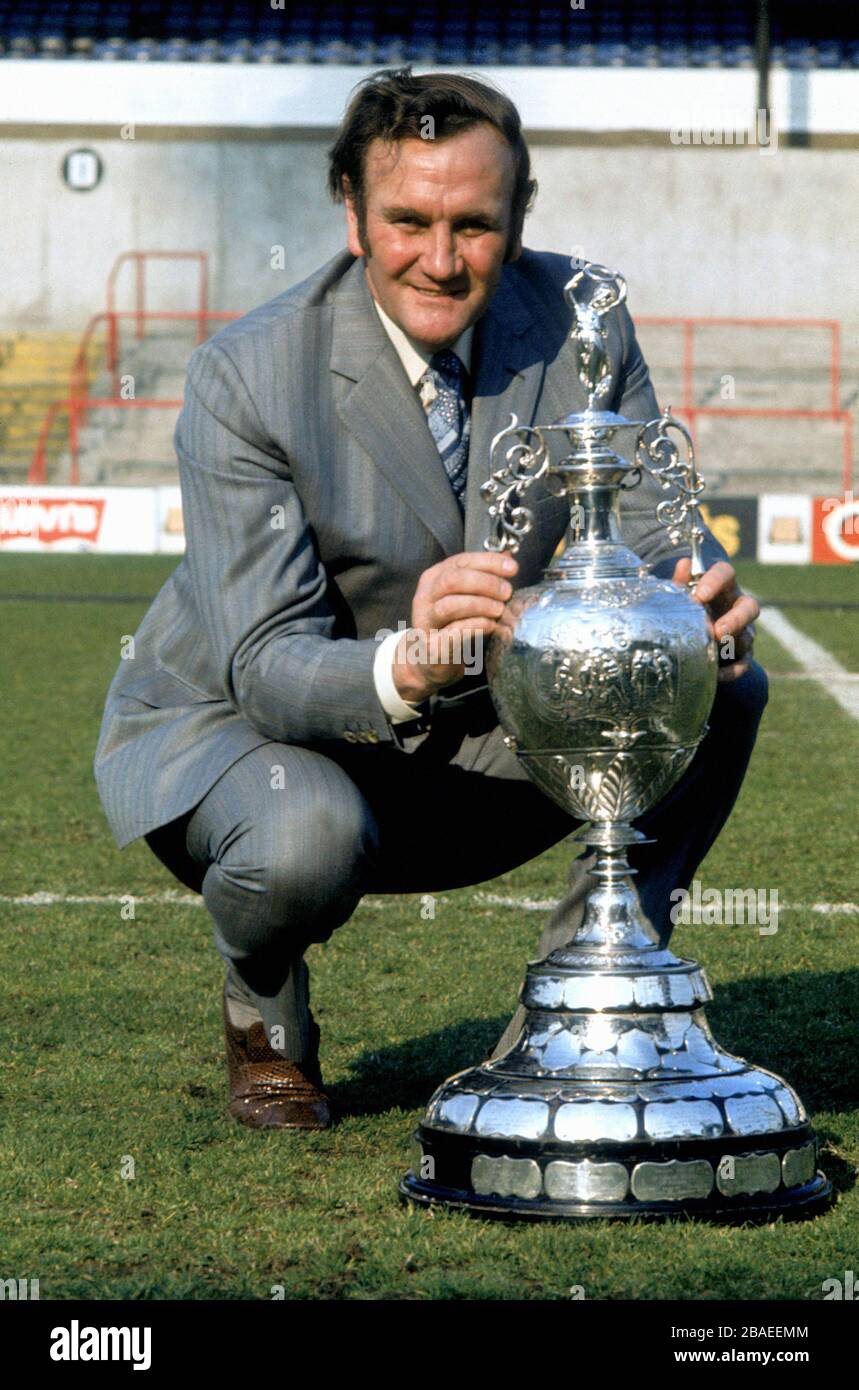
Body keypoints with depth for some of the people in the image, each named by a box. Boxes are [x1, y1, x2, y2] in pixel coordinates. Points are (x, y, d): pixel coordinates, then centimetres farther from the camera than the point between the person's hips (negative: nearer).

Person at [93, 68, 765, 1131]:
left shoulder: (579, 319, -12)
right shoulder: (245, 377, -24)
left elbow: (654, 536, -11)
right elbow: (267, 667, -29)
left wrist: (700, 597, -38)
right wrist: (405, 665, -52)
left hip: (470, 743, 4)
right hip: (233, 727, -4)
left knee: (723, 686, -17)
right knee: (307, 837, -39)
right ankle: (265, 1019, 0)